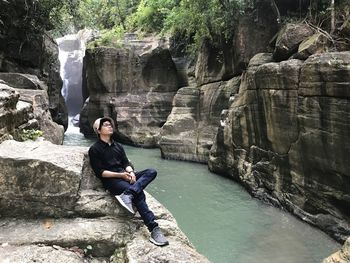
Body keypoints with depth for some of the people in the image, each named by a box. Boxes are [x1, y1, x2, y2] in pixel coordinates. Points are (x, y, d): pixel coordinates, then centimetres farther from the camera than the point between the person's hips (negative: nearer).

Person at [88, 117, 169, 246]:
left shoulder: (118, 146, 23)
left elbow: (126, 163, 15)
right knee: (139, 194, -30)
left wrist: (131, 172, -8)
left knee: (152, 172, -19)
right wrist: (120, 175, -16)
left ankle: (127, 195, -39)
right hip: (111, 180, -6)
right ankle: (154, 229, -32)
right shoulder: (94, 149, 3)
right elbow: (100, 172, -6)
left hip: (125, 176, 6)